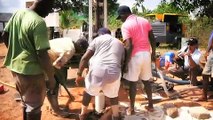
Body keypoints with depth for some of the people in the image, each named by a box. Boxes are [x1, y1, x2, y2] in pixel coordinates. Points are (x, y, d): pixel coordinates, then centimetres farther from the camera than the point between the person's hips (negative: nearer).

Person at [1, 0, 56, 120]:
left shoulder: (18, 13, 4)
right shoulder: (39, 22, -23)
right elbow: (42, 54, -25)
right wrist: (51, 78, -15)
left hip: (16, 66, 9)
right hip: (30, 70, -8)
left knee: (27, 102, 26)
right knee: (34, 107, 10)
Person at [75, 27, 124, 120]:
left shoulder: (97, 39, 17)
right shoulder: (120, 44, 28)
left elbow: (85, 58, 8)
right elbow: (122, 62, 25)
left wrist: (79, 74, 13)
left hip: (97, 71, -2)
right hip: (114, 73, 2)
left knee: (88, 91, 25)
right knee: (113, 94, 29)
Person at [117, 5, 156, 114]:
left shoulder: (125, 25, -11)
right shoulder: (145, 21, 8)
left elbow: (129, 46, -18)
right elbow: (152, 39, 8)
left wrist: (126, 63, -13)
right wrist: (153, 54, 18)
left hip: (135, 55, -6)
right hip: (146, 54, 6)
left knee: (132, 83, 7)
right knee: (146, 81, 18)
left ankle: (131, 108, 15)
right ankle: (150, 105, 26)